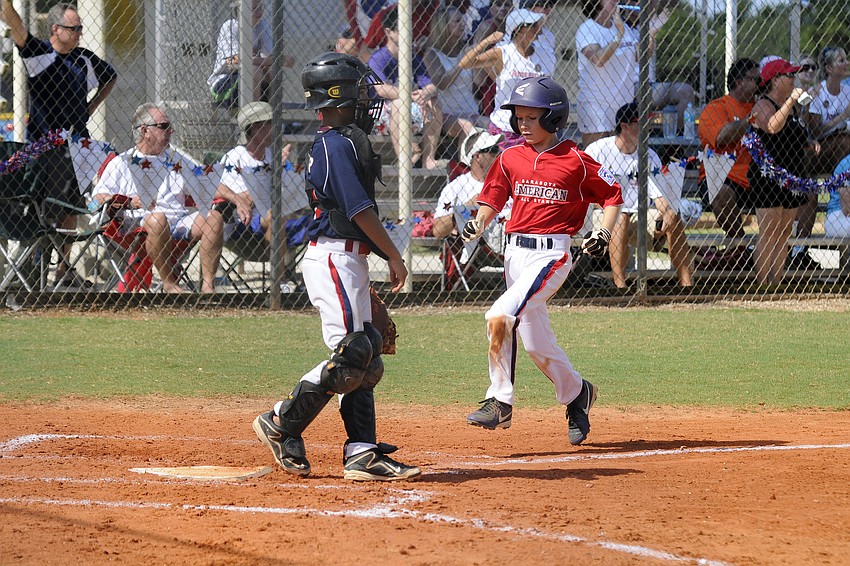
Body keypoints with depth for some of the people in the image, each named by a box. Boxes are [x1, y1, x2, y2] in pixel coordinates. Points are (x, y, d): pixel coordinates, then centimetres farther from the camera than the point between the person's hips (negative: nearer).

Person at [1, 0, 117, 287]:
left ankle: (64, 268, 17)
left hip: (77, 144, 6)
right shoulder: (38, 54, -7)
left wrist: (89, 109, 17)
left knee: (71, 209, 9)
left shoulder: (84, 59, 10)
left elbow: (110, 77, 29)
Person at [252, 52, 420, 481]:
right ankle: (281, 425, -1)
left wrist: (384, 257, 19)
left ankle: (362, 455, 3)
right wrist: (394, 257, -10)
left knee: (366, 359, 6)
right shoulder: (338, 143, -14)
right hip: (334, 258, -10)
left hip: (347, 260, 10)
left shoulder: (335, 141, 16)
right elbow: (360, 209, -17)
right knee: (351, 356, -12)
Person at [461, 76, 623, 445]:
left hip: (552, 255, -6)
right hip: (516, 252, 6)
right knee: (536, 343, 7)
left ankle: (500, 401, -15)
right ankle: (576, 393, 25)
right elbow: (493, 198, 14)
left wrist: (604, 233, -9)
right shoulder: (510, 158, 8)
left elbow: (612, 194, 4)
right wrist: (478, 224, -6)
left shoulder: (575, 161, -5)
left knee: (500, 316, -23)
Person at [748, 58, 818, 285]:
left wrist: (810, 144, 12)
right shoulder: (763, 105, -10)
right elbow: (773, 127, -31)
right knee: (769, 232, -11)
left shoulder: (791, 106, 17)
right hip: (767, 177, -9)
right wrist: (791, 100, -33)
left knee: (784, 232, 8)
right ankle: (762, 284, -11)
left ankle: (777, 282, 11)